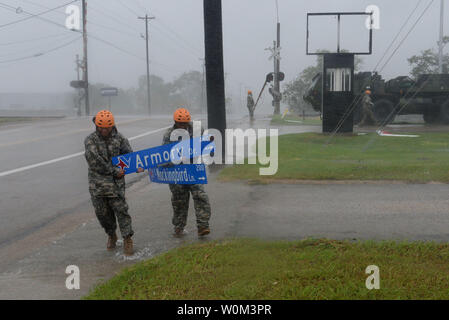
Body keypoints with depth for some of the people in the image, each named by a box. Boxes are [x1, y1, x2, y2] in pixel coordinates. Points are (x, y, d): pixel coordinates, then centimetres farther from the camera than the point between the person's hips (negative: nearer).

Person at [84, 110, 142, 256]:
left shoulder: (119, 138, 3)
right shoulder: (90, 140, -4)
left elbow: (129, 154, -5)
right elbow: (95, 161, -14)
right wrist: (114, 171, -17)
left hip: (116, 182, 0)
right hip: (97, 182, 0)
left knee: (121, 209, -4)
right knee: (102, 212, 9)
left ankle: (127, 239, 5)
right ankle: (111, 236, 32)